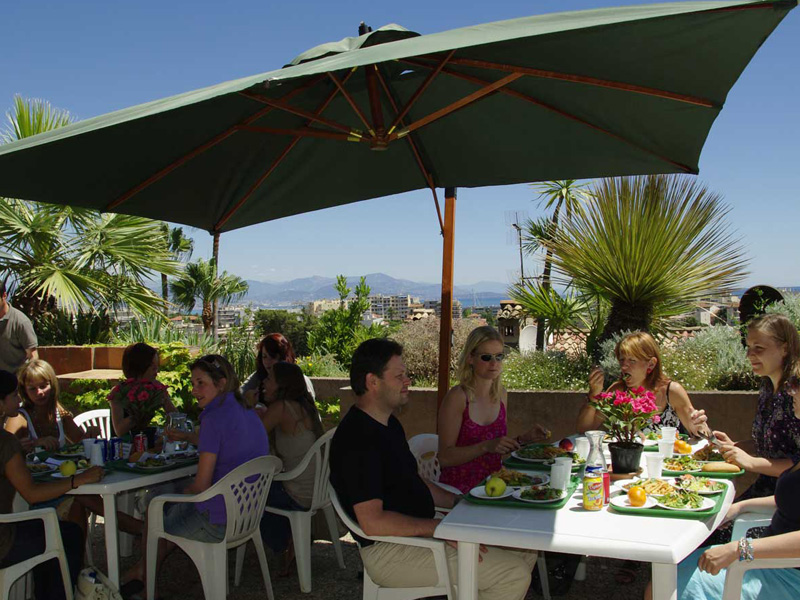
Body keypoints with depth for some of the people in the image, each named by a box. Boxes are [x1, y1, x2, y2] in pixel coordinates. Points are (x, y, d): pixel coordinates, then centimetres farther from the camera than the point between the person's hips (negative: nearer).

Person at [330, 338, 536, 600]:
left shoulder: (389, 424, 13)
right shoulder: (356, 437, -21)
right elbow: (372, 522, -25)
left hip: (420, 531, 10)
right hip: (389, 552, -10)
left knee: (525, 551, 6)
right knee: (514, 574, -16)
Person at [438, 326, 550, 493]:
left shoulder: (501, 394, 7)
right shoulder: (457, 397, -13)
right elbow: (445, 457, -15)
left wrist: (523, 439, 1)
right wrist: (486, 446, -25)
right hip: (460, 490, -7)